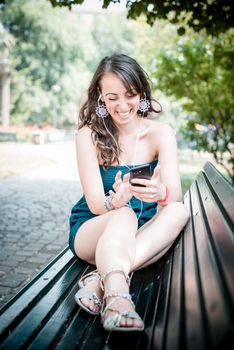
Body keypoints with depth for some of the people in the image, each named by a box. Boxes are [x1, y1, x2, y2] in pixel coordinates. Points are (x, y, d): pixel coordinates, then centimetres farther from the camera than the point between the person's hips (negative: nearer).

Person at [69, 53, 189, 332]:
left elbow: (175, 193, -17)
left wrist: (161, 193, -43)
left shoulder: (161, 133, -6)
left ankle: (102, 278, -36)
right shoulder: (89, 135, -11)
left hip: (141, 235, 3)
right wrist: (115, 201, -41)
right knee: (124, 216, -35)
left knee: (178, 212, -28)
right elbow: (95, 203, -16)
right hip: (91, 230, -2)